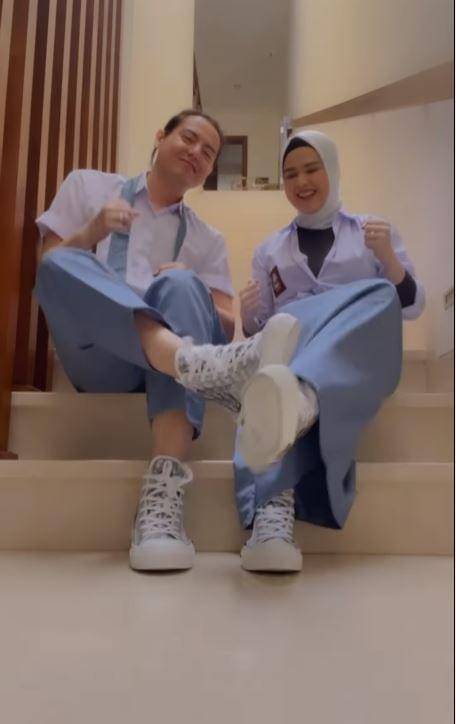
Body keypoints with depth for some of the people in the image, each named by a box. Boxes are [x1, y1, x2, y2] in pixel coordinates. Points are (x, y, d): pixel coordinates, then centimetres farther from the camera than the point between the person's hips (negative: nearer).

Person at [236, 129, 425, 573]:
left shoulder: (374, 230, 20)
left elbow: (413, 307, 11)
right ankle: (274, 513, -60)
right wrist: (248, 314, -6)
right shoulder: (269, 251, 23)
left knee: (376, 295, -35)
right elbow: (258, 331, 18)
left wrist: (388, 257, -8)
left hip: (361, 360, 0)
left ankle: (299, 400, -68)